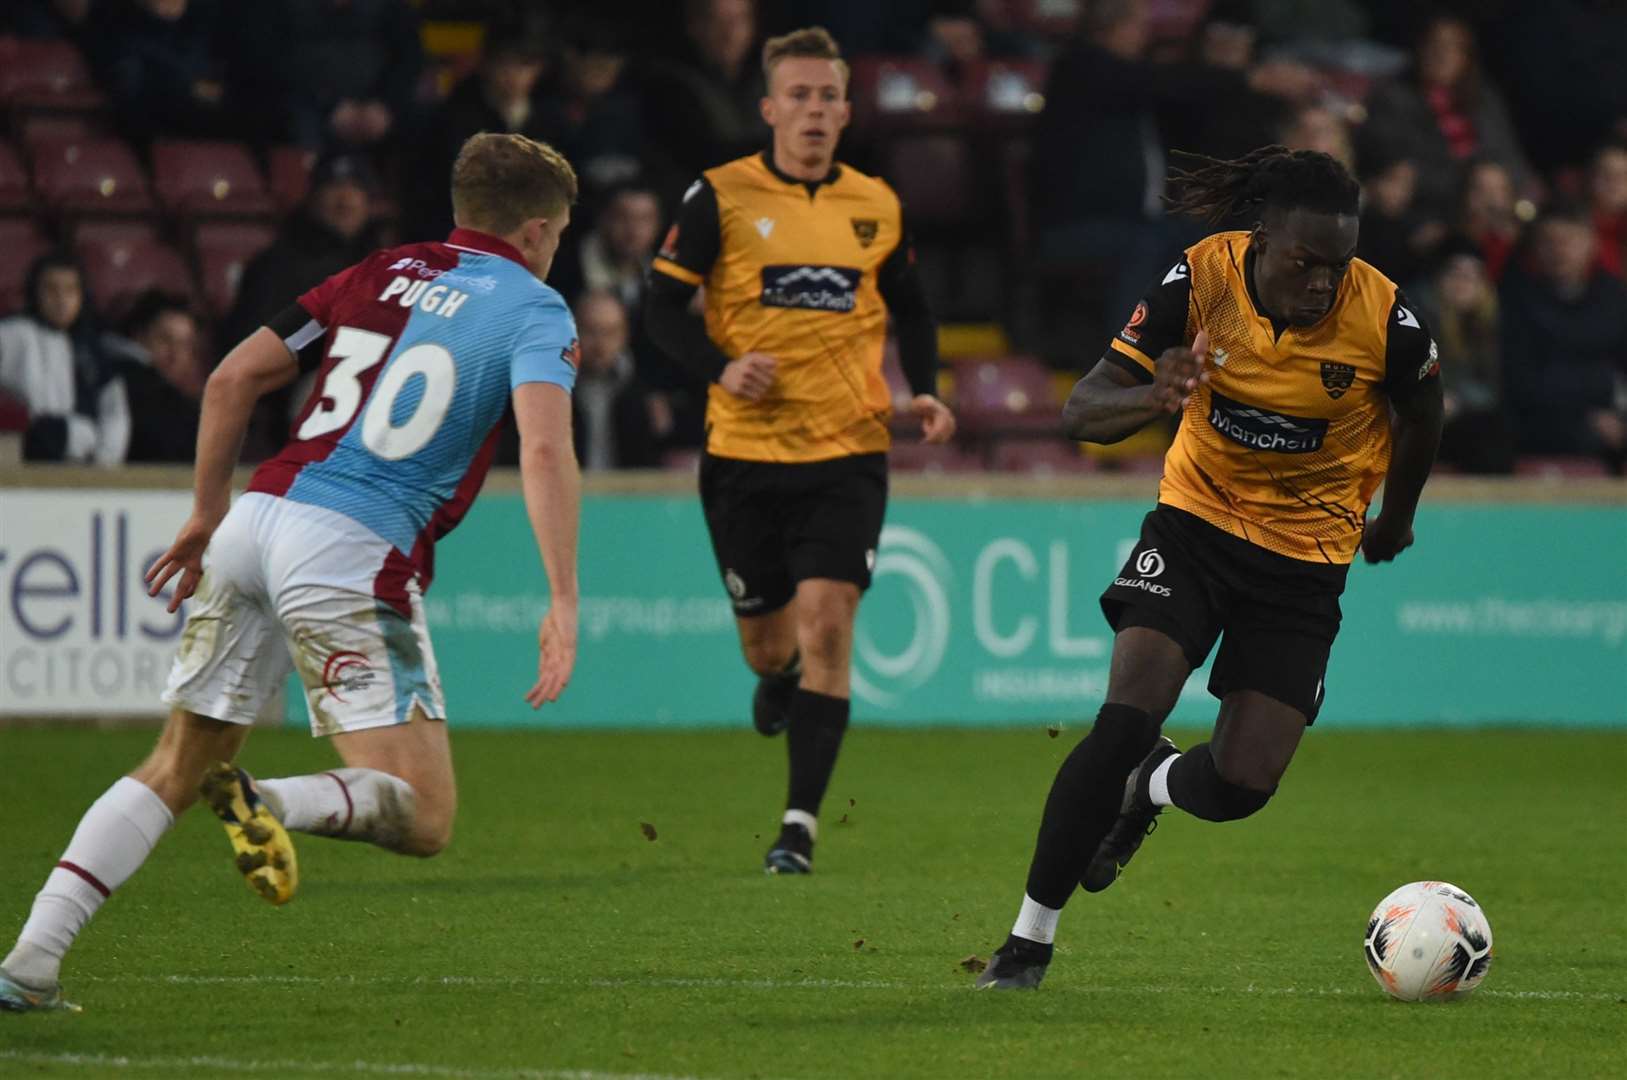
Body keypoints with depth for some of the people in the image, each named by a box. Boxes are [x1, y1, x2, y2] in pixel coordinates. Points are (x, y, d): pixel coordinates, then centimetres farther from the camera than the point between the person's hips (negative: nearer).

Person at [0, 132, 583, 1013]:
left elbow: (232, 378, 17)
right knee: (422, 817, -2)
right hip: (353, 551, -6)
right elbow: (544, 449, -15)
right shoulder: (534, 311, 4)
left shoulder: (385, 273, 20)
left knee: (175, 768, 17)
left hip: (258, 516, 6)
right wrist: (563, 601, -19)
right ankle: (264, 804, -28)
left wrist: (207, 514, 27)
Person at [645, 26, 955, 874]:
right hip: (745, 453, -1)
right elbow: (662, 307, -2)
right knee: (765, 639, 9)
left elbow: (909, 310, 20)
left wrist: (925, 391, 4)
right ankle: (778, 673, 49)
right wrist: (721, 367, -19)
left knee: (826, 622, -14)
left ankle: (801, 824, -12)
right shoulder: (720, 197, -3)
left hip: (847, 453, 1)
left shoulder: (877, 207, 6)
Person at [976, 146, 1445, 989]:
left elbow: (1420, 416, 4)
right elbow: (1081, 412, -18)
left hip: (1306, 559, 1)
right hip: (1196, 522, 0)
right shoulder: (1200, 281, -19)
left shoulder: (1387, 320, -19)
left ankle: (1151, 788, 31)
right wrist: (1152, 397, -40)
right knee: (1126, 721, -21)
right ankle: (1031, 936, -7)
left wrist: (1395, 518, 20)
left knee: (1241, 784, -8)